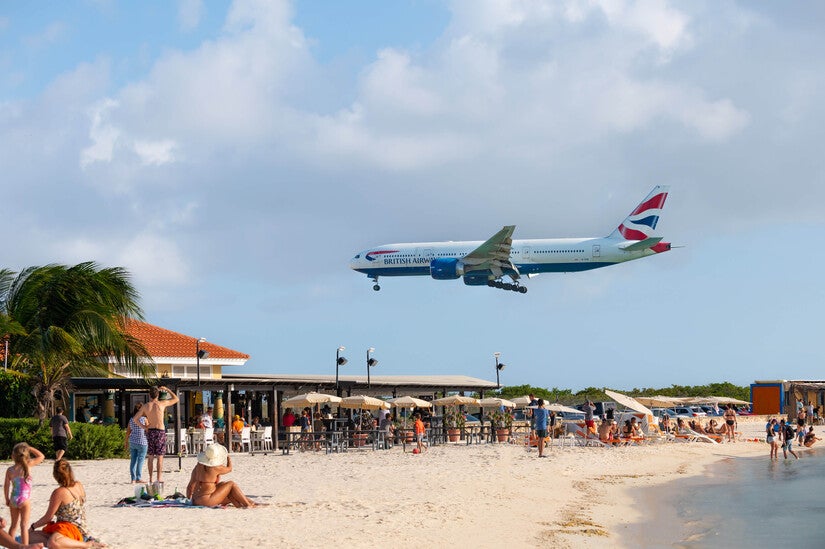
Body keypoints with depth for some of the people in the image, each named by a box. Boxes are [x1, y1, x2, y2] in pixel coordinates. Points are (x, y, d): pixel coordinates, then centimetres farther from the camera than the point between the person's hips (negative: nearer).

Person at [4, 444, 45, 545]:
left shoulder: (10, 470, -1)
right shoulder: (28, 465, -10)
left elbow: (6, 486, 4)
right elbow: (41, 456, 0)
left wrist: (7, 499, 17)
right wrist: (29, 448, 4)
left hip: (13, 500, 4)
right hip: (24, 499, -4)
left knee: (14, 525, 18)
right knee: (24, 525, -3)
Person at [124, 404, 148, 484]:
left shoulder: (131, 419, 4)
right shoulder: (144, 419, -11)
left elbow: (128, 431, 10)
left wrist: (126, 441, 21)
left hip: (132, 442, 5)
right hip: (141, 442, -5)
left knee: (133, 460, 8)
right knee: (140, 460, 1)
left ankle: (133, 479, 9)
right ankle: (138, 478, -1)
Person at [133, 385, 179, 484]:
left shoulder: (145, 406, -2)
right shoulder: (162, 404, -7)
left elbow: (135, 419, -4)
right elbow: (176, 399, 8)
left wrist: (143, 426, 7)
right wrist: (167, 389, 16)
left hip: (150, 431, 2)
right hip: (160, 431, -2)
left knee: (150, 457, 10)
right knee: (160, 457, 0)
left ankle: (150, 479, 11)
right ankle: (158, 479, -6)